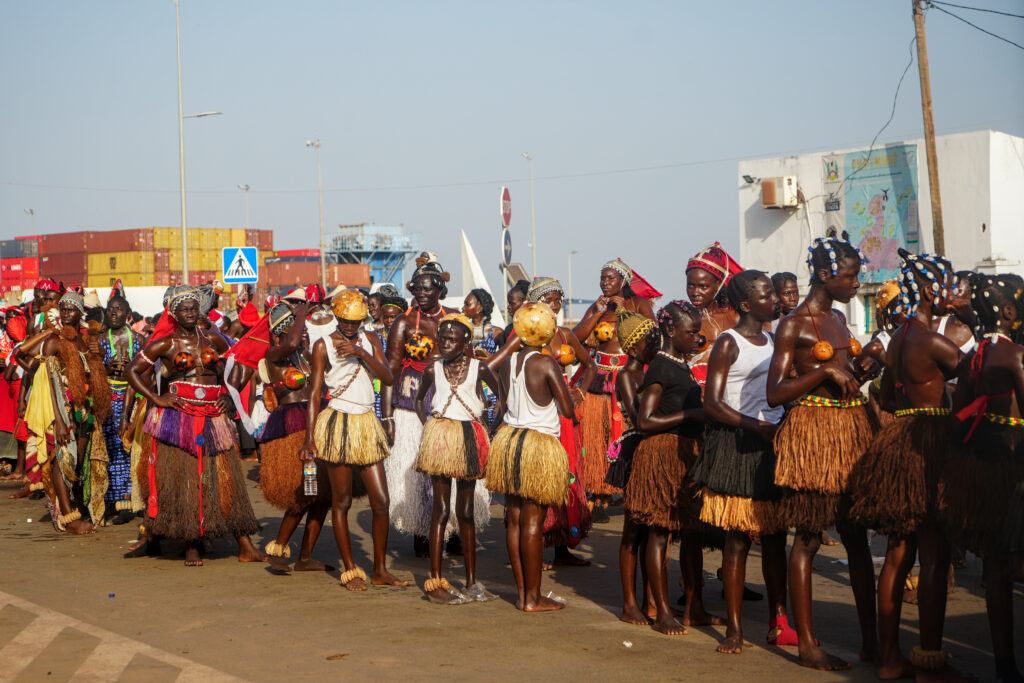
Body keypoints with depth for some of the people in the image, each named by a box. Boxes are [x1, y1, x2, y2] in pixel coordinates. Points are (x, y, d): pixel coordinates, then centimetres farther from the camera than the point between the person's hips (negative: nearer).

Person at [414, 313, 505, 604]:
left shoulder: (479, 368, -1)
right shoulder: (433, 370, 1)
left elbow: (500, 390, 14)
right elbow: (419, 399, 19)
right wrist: (427, 425, 5)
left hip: (470, 438, 1)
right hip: (440, 437, -1)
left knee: (466, 510, 9)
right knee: (441, 509, -3)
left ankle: (472, 582, 14)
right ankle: (436, 582, 0)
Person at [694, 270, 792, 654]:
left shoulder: (774, 341, 16)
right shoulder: (729, 343, -7)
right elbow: (712, 404, -13)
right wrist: (756, 426, -22)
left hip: (773, 445, 7)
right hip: (737, 446, -7)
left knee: (775, 536, 7)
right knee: (738, 537, -4)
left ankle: (778, 623, 13)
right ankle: (734, 627, 3)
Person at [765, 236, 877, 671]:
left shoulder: (837, 320, 16)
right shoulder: (793, 325, -7)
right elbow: (775, 393, -13)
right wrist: (826, 371, -19)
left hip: (851, 430, 7)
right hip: (811, 432, -7)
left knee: (857, 535, 8)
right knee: (808, 537, -3)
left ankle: (871, 640, 13)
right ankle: (808, 644, 3)